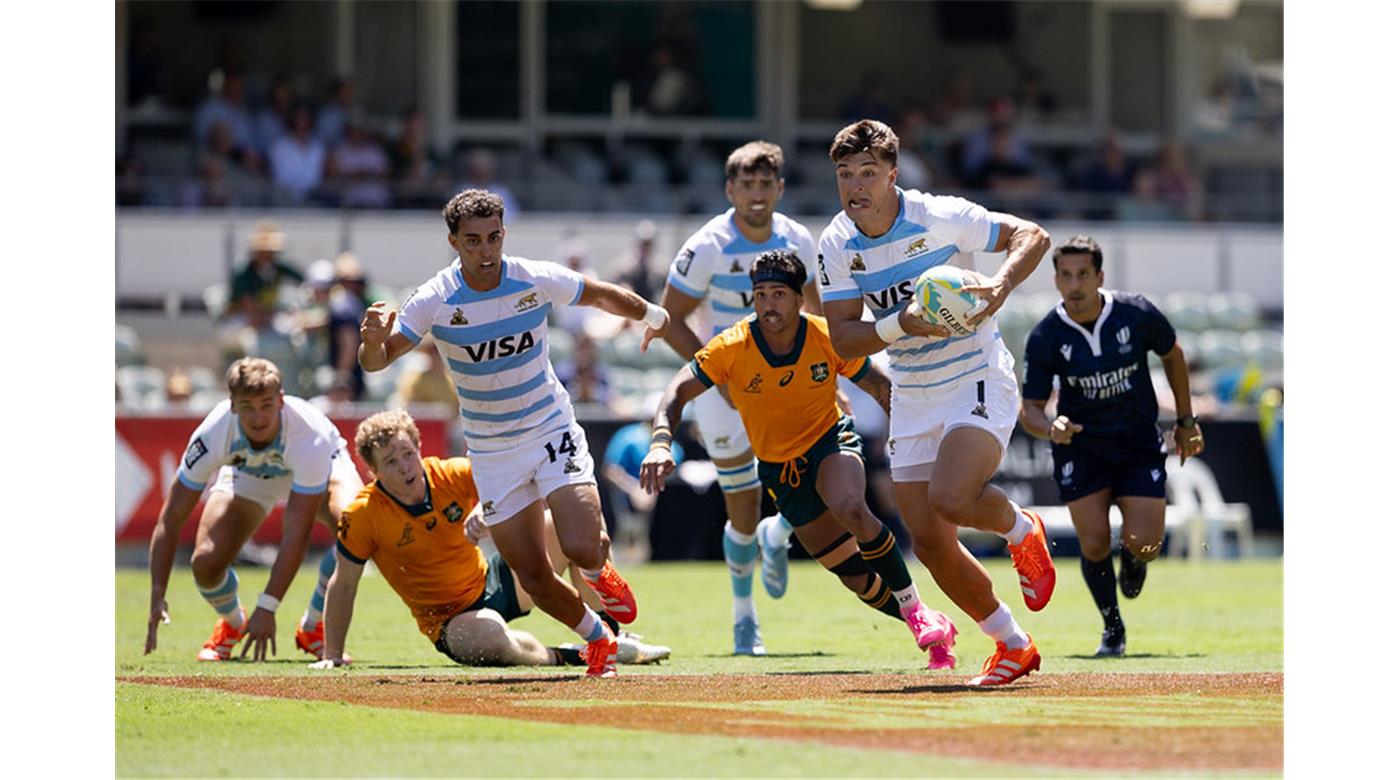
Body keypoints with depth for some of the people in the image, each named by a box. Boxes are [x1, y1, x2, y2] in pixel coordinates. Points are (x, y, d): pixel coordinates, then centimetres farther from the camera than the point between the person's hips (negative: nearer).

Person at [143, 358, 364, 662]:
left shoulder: (309, 435, -42)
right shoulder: (213, 435, -35)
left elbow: (296, 534, -42)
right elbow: (171, 519, -28)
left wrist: (267, 607, -46)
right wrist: (157, 596, -38)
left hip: (320, 466, -2)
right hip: (246, 474, 2)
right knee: (206, 562, -21)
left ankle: (312, 627, -8)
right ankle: (232, 623, 17)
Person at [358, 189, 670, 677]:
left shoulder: (539, 281, -13)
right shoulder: (434, 301, -16)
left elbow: (600, 295, 7)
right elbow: (376, 362, -19)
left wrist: (651, 315, 24)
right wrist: (375, 340, -43)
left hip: (551, 430, -1)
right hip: (491, 451, 1)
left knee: (581, 547, -21)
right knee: (534, 577, -1)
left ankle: (598, 571, 18)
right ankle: (598, 639, 28)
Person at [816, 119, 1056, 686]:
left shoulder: (940, 218, -16)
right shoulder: (837, 246, -4)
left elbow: (1032, 236, -11)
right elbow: (843, 340, -6)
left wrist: (1000, 286, -29)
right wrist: (902, 324, -25)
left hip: (978, 379, -5)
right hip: (912, 399, 5)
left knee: (950, 498, -29)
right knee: (930, 542, 2)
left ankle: (1020, 529, 7)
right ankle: (1013, 646, 21)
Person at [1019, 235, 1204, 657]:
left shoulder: (1137, 314, -14)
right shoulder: (1045, 338, -15)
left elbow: (1172, 355, 6)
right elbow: (1029, 408, -8)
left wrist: (1186, 422, 11)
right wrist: (1050, 427, -32)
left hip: (1139, 441, 0)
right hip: (1080, 445, 0)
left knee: (1143, 544, -11)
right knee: (1094, 544, -11)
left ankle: (1133, 559, 29)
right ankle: (1113, 629, 15)